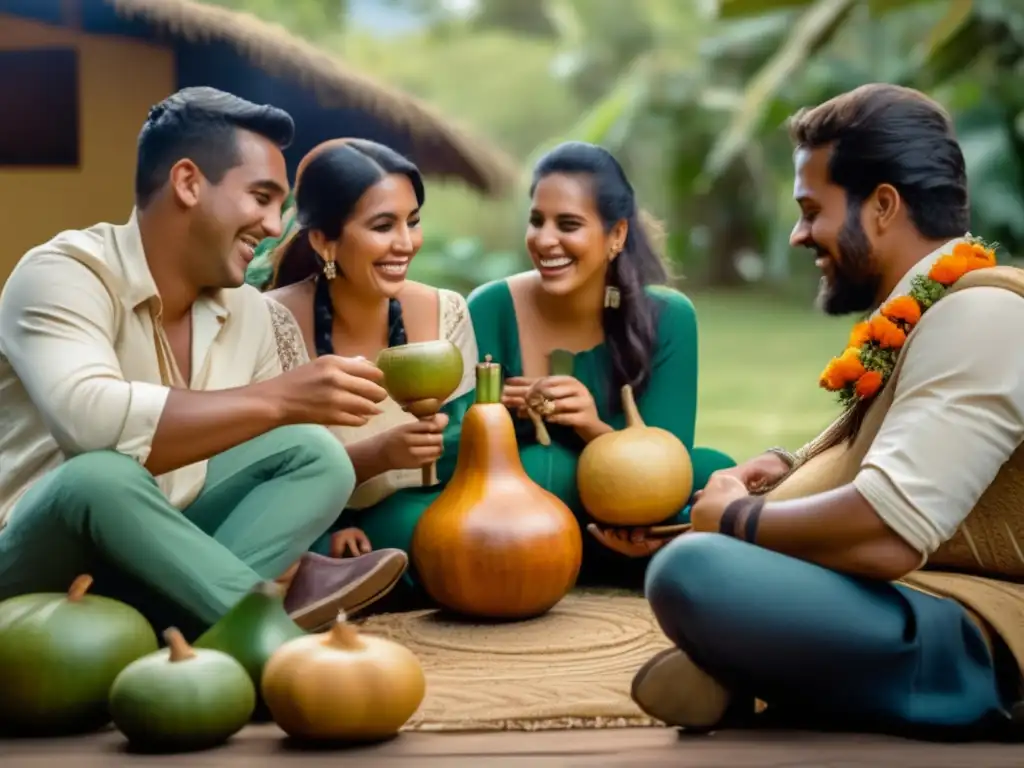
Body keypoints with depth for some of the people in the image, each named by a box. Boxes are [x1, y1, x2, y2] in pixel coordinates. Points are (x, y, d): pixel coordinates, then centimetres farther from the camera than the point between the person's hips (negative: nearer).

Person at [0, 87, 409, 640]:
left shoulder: (248, 311, 6)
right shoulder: (64, 274, -17)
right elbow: (93, 424, -35)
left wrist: (321, 519, -11)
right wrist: (280, 399, -34)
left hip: (158, 554, 7)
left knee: (315, 453, -9)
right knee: (99, 475, -37)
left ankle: (177, 626, -29)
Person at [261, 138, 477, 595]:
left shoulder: (445, 315, -3)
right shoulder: (274, 325, -15)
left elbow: (456, 461, -1)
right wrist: (378, 455, -30)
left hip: (399, 525, 5)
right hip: (308, 535, -5)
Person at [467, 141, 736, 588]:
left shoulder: (666, 318, -10)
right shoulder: (489, 310, -11)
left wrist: (595, 429, -32)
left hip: (623, 521, 1)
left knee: (715, 476, -27)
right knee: (536, 469, -34)